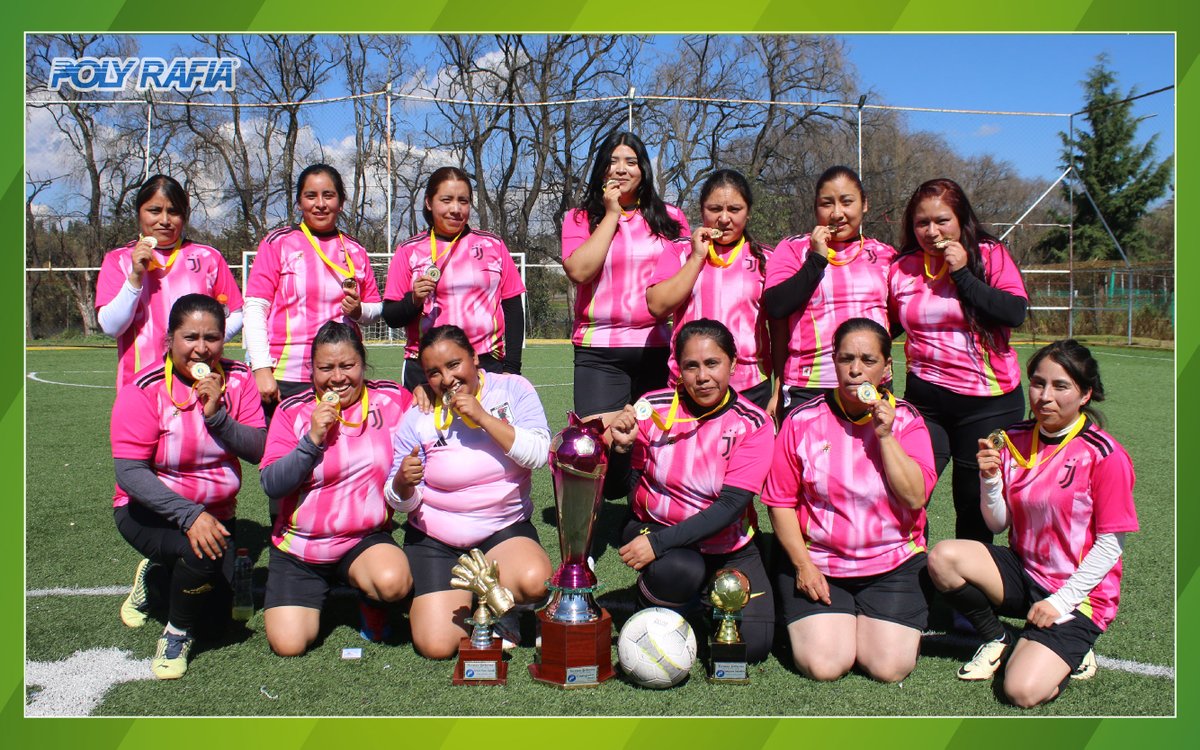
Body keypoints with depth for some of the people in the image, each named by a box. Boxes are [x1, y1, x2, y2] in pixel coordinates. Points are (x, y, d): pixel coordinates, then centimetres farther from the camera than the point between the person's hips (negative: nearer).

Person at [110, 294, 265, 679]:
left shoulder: (238, 380, -7)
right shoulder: (144, 390, -17)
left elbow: (259, 450, -14)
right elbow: (129, 472, -23)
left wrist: (216, 414, -30)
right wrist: (188, 515, -34)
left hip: (216, 513, 5)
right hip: (150, 510, -4)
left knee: (220, 611, 4)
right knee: (202, 552, -34)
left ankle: (159, 573, 34)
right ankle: (177, 633, -3)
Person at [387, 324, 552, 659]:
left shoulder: (512, 389, -3)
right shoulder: (419, 417, -3)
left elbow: (538, 454, -16)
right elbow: (402, 502, 0)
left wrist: (482, 416, -21)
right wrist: (403, 482, -24)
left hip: (505, 529, 0)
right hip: (436, 542, 0)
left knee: (535, 581, -33)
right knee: (437, 646, -16)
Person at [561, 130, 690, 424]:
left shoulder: (670, 218, 12)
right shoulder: (579, 219, 6)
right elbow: (578, 270, -12)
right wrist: (611, 214, -6)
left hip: (659, 347, 2)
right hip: (599, 351, -2)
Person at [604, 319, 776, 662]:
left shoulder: (753, 424, -13)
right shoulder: (653, 408, -10)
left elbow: (731, 505, -21)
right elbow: (615, 491, -4)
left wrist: (659, 543, -29)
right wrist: (621, 447, -25)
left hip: (728, 546, 1)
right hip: (652, 528, -1)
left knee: (753, 644, -13)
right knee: (679, 570, -35)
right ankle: (652, 606, 2)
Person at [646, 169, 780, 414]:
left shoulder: (765, 259, 9)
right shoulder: (680, 252, 10)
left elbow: (780, 330, 8)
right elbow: (657, 306, -5)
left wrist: (778, 394, 3)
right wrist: (697, 257, -6)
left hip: (751, 390, 0)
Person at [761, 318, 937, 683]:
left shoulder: (906, 420, -1)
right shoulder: (803, 421, -4)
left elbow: (916, 497, -12)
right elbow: (781, 502, -1)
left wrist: (885, 434, -17)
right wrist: (802, 564, -9)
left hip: (895, 561, 1)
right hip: (817, 562, -1)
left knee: (890, 667, -12)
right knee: (823, 665, -16)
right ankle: (811, 619, 18)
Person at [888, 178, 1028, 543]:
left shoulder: (990, 255, -3)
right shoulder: (901, 268, 5)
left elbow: (1015, 313, -17)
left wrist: (962, 273, -16)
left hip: (988, 400, -2)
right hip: (925, 399, 2)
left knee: (976, 502, 8)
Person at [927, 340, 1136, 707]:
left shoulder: (1104, 455, -13)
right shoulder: (1014, 440, 1)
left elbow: (1110, 545, -11)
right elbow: (998, 524, 4)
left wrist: (1061, 600, -16)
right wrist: (989, 479, -15)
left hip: (1077, 595, -5)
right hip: (1023, 572, 5)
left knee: (1024, 691, -24)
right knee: (943, 557, -23)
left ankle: (1072, 652, 12)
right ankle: (996, 640, 4)